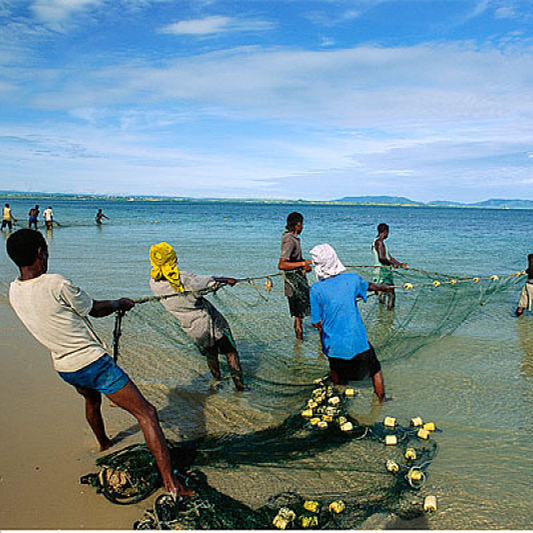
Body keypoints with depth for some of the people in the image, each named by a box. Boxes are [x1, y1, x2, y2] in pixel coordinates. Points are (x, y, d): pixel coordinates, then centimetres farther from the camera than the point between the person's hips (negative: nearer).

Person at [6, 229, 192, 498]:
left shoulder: (14, 291, -2)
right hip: (93, 362, -8)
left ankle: (104, 444, 63)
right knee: (146, 414, -6)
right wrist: (120, 303, 13)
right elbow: (96, 309, -9)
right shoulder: (56, 284, -24)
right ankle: (171, 483, -8)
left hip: (64, 368, 8)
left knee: (92, 400, 39)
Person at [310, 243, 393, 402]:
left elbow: (316, 323, -10)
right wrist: (384, 287, 38)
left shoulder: (316, 289, -15)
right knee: (375, 369, 23)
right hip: (357, 341, 0)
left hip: (333, 345, 0)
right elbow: (370, 286, 16)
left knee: (336, 370, 30)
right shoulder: (352, 279, -8)